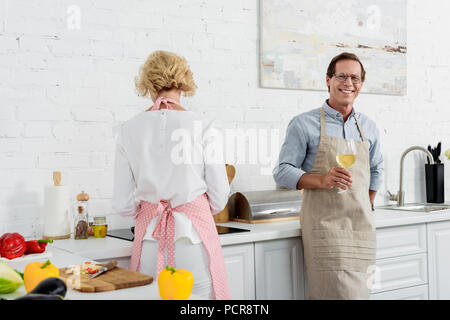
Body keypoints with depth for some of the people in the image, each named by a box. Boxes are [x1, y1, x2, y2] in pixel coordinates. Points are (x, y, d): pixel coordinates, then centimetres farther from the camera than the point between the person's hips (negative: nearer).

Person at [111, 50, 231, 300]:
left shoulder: (128, 130, 0)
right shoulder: (201, 126, -6)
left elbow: (123, 206, 2)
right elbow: (219, 199, -1)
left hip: (150, 242, 2)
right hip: (195, 235, -2)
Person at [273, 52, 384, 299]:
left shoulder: (368, 128, 15)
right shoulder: (304, 124, 0)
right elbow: (282, 172, -4)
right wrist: (322, 180, -19)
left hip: (362, 226, 5)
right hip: (324, 227, -5)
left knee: (360, 292, 2)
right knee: (341, 293, -13)